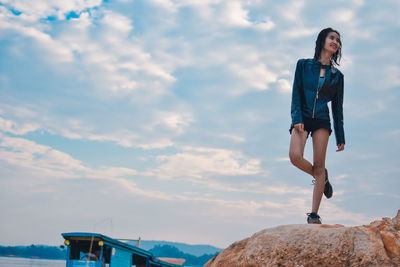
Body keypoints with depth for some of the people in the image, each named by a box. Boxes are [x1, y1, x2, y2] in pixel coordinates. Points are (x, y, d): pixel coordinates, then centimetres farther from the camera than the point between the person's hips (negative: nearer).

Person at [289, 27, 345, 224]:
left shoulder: (336, 75, 12)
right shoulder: (303, 65, 9)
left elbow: (337, 106, 12)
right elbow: (296, 94, 2)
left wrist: (340, 136, 8)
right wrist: (297, 119, -12)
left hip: (322, 120, 1)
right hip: (302, 117, -1)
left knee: (319, 165, -8)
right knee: (295, 156, -22)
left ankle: (314, 215, -7)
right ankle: (321, 177, 11)